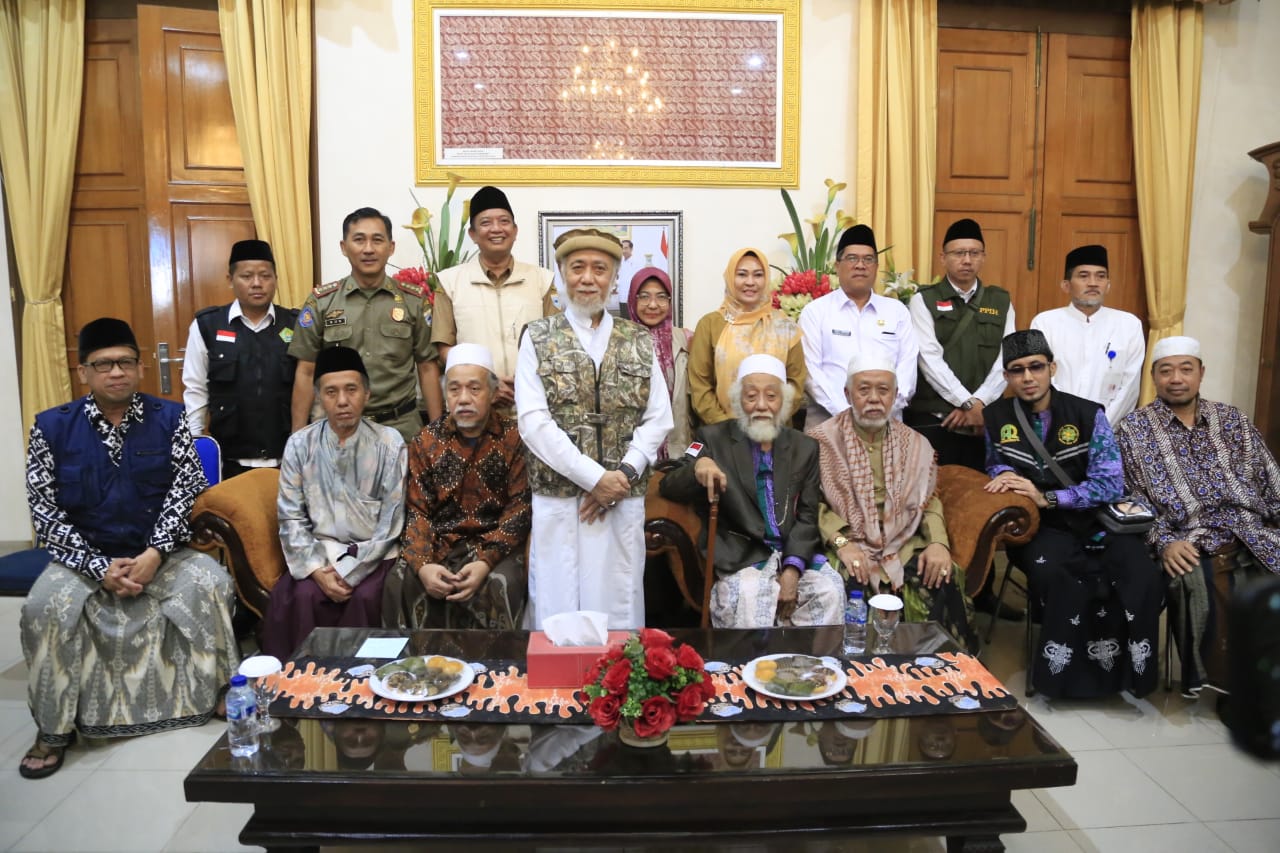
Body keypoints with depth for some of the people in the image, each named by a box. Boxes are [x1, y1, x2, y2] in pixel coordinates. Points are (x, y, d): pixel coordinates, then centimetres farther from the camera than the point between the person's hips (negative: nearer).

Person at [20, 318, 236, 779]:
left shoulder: (169, 418, 0)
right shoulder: (52, 427, -1)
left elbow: (184, 491, -6)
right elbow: (45, 513, -4)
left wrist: (153, 556, -20)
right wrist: (101, 568, -15)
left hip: (159, 553, 0)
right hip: (85, 557, 0)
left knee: (209, 583, -26)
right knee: (46, 604, -28)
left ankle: (219, 695, -6)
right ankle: (55, 728, -8)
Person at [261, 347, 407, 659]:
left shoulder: (389, 443, -4)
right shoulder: (300, 444, 2)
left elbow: (391, 523, -7)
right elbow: (291, 517, 1)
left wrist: (348, 572, -13)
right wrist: (316, 568, -13)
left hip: (373, 554, -2)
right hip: (320, 552, 2)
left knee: (364, 597, -29)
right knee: (297, 595, -26)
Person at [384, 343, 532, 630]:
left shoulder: (513, 438, -1)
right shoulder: (426, 441, 7)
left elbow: (520, 508, -6)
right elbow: (417, 510, 3)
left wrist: (486, 561, -20)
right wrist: (422, 564, -15)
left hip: (495, 544, -2)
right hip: (438, 544, 2)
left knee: (498, 586, -31)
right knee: (400, 583, -24)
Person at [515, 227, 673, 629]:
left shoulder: (640, 342, 10)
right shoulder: (537, 337, 3)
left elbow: (658, 418, 6)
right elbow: (533, 422, -7)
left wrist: (624, 474, -9)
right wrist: (595, 478, -13)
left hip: (625, 500, 2)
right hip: (557, 499, -1)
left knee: (619, 610, 6)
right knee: (558, 613, 3)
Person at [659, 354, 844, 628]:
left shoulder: (805, 447, 13)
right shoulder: (714, 438, 6)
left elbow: (807, 515, 8)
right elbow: (668, 488, 0)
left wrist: (792, 569, -8)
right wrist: (697, 467, -23)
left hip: (794, 553, 3)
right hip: (740, 557, -3)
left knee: (830, 590, -23)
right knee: (748, 597, -32)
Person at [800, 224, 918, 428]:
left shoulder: (897, 311, 14)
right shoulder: (815, 311, 6)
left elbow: (907, 366, 6)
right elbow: (811, 370, -3)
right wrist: (846, 413, -13)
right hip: (829, 420, -2)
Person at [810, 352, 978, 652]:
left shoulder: (915, 444, 13)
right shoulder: (823, 439, 1)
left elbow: (929, 500, 14)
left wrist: (938, 542, -5)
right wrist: (841, 542, -19)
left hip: (904, 545, 3)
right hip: (848, 545, -3)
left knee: (944, 581, -23)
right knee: (855, 588, -32)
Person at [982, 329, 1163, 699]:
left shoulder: (1088, 415, 1)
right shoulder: (996, 417, 6)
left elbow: (1111, 484, -6)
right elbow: (995, 464, 25)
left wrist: (1047, 497, -15)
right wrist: (1006, 475, 0)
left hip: (1093, 519, 1)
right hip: (1038, 528, -1)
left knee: (1143, 580, -28)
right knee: (1054, 574, -36)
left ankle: (1128, 668, -3)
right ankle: (1065, 670, -15)